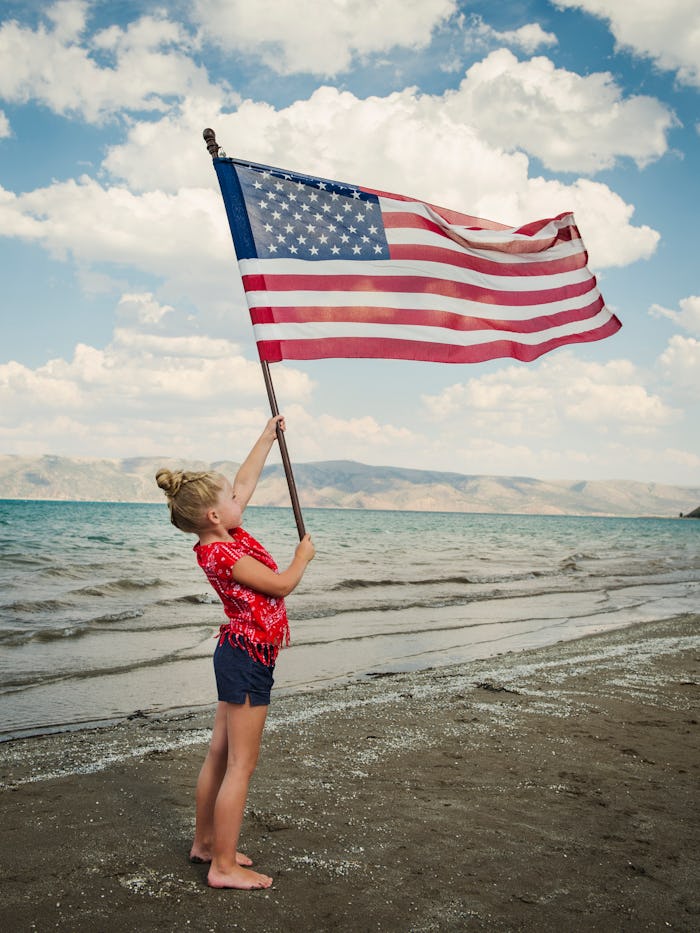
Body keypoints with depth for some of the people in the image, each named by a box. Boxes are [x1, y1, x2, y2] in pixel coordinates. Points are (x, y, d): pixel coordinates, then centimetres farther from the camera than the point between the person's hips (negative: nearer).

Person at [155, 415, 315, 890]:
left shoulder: (226, 534, 3)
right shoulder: (221, 553, -22)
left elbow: (245, 481, 16)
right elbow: (281, 585, -18)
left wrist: (269, 435, 22)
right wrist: (303, 556, 2)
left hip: (242, 654, 10)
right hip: (248, 658, -10)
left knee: (221, 755, 18)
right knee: (241, 763, -2)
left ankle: (206, 842, 32)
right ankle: (224, 866, 7)